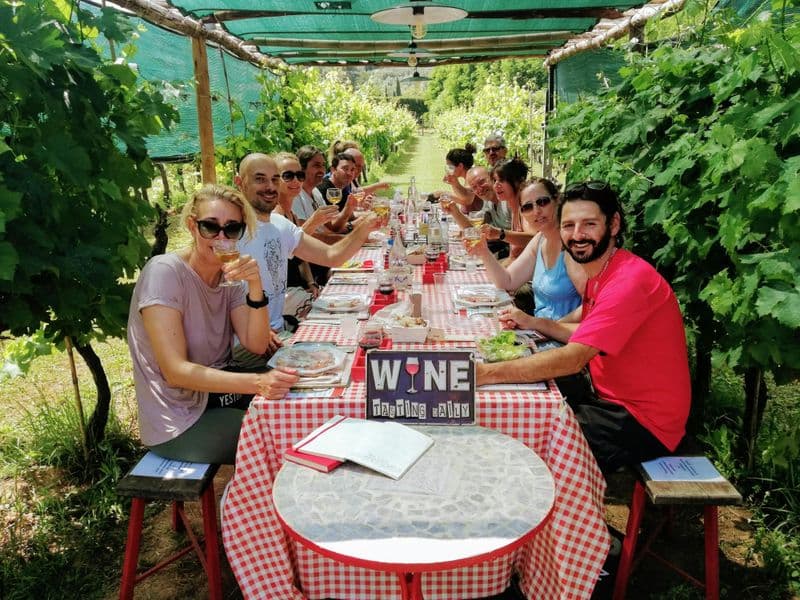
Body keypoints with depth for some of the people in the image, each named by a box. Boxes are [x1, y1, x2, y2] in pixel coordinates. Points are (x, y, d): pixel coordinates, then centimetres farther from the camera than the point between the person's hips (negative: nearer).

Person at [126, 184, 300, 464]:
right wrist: (257, 383, -37)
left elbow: (256, 345, -7)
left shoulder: (230, 274, 2)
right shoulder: (164, 272, -18)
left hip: (217, 393, 7)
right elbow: (176, 372, -25)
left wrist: (255, 287, -23)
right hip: (179, 422, -6)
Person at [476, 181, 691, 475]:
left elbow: (572, 359, -32)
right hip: (613, 401, 9)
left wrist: (486, 373, -36)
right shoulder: (599, 272, 8)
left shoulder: (629, 280, -25)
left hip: (644, 424, -9)